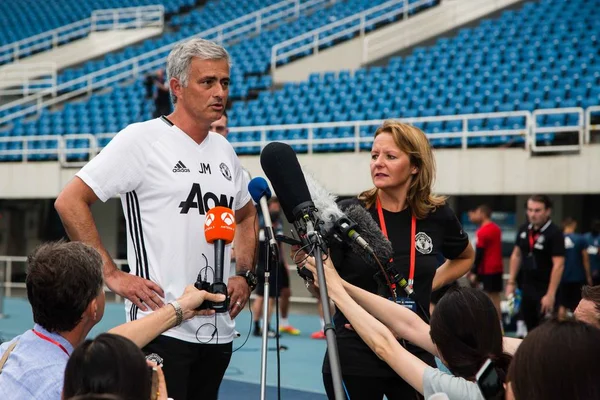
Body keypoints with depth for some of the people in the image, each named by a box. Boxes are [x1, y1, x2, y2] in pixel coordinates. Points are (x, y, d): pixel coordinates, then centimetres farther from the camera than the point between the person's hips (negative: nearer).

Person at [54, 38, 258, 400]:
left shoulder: (223, 150, 13)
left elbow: (246, 216, 29)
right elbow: (70, 202, -9)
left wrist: (246, 276, 14)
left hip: (219, 330, 7)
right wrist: (112, 275, -13)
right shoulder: (141, 139, -7)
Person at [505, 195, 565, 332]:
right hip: (526, 287, 6)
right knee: (530, 330, 14)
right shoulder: (524, 230, 4)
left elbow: (558, 265, -18)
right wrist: (511, 282, 11)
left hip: (544, 289, -6)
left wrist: (550, 294, -22)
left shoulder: (555, 233, -14)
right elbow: (516, 255, 16)